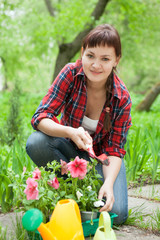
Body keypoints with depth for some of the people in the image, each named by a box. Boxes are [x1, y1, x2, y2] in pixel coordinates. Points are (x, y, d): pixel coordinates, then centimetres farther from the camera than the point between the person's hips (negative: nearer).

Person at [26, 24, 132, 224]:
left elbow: (114, 150, -17)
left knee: (116, 213, -23)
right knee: (36, 142, -33)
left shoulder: (122, 98, -22)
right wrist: (70, 132, -47)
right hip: (70, 148, 1)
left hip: (101, 156, -1)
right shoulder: (71, 73, -23)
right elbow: (40, 117, -27)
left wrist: (109, 183, -36)